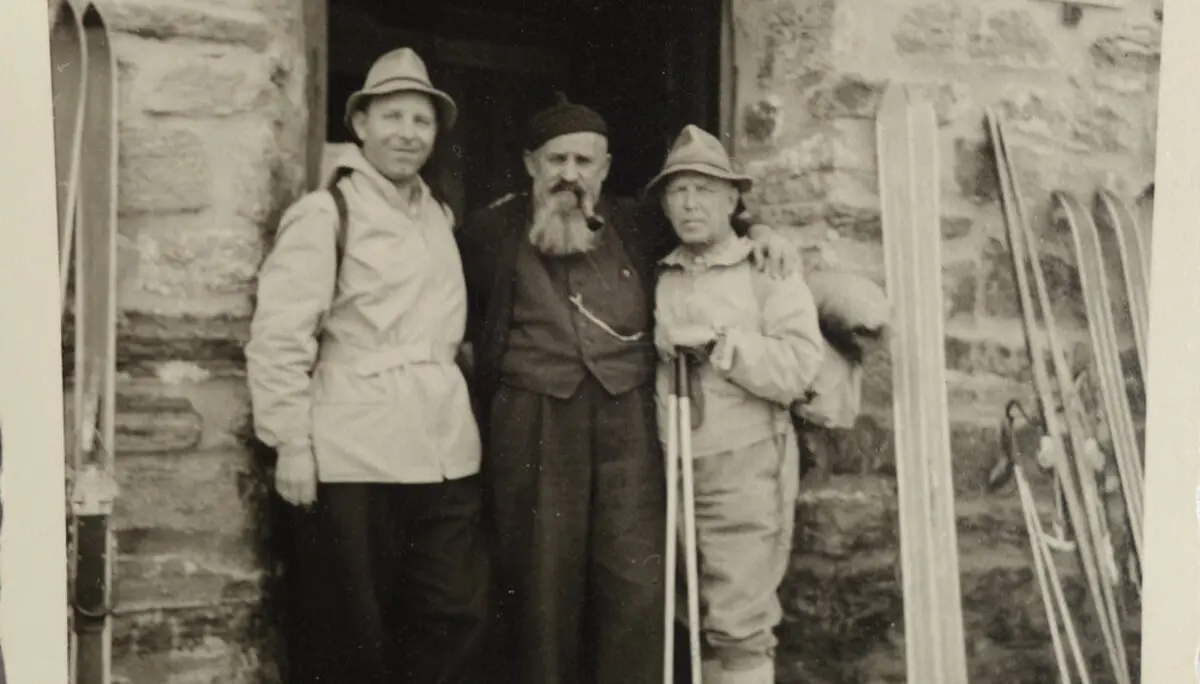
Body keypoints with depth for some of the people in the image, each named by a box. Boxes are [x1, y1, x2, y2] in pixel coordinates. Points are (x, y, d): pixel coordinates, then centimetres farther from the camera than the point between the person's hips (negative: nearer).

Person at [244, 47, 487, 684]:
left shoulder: (440, 216, 15)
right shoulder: (324, 213, -5)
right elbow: (278, 337, -10)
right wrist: (291, 446, -13)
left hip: (445, 453, 6)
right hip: (353, 458, -6)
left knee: (456, 619, 7)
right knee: (349, 631, 5)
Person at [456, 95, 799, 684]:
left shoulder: (635, 225, 13)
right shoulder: (492, 231, 6)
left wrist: (759, 231, 12)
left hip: (626, 425, 2)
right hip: (531, 429, -2)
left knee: (637, 586, -1)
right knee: (540, 590, 3)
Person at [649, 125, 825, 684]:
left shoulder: (768, 270, -3)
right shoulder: (660, 278, 13)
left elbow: (798, 369, -14)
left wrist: (720, 341, -18)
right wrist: (671, 346, 7)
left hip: (745, 466, -5)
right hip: (676, 467, 5)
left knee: (739, 622, -5)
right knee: (699, 619, 11)